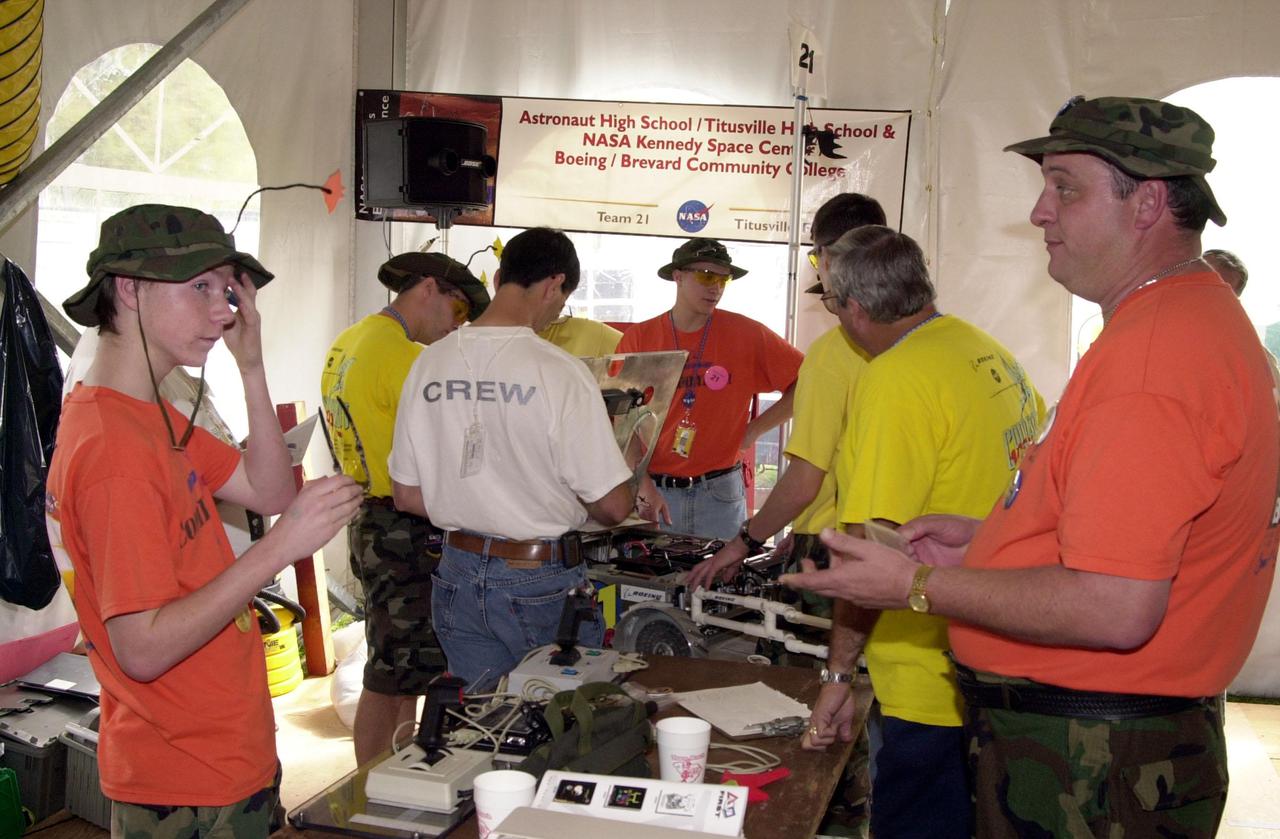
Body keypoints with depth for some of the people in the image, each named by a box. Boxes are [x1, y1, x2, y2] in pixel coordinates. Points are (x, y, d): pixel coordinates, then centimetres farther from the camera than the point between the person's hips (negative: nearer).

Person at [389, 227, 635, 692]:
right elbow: (613, 505, -15)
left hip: (459, 575, 5)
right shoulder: (561, 372, -18)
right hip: (541, 582, -5)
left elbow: (406, 495, 5)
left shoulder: (428, 363, -2)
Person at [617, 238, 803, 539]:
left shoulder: (746, 334, -1)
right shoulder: (638, 339, -1)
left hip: (720, 493, 0)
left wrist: (755, 429, -2)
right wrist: (644, 486, -13)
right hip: (655, 491, 0)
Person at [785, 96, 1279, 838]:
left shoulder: (1151, 349, -24)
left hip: (1089, 767, -10)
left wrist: (920, 586, -18)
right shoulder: (1205, 319, 11)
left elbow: (1116, 610, -28)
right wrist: (987, 543, 12)